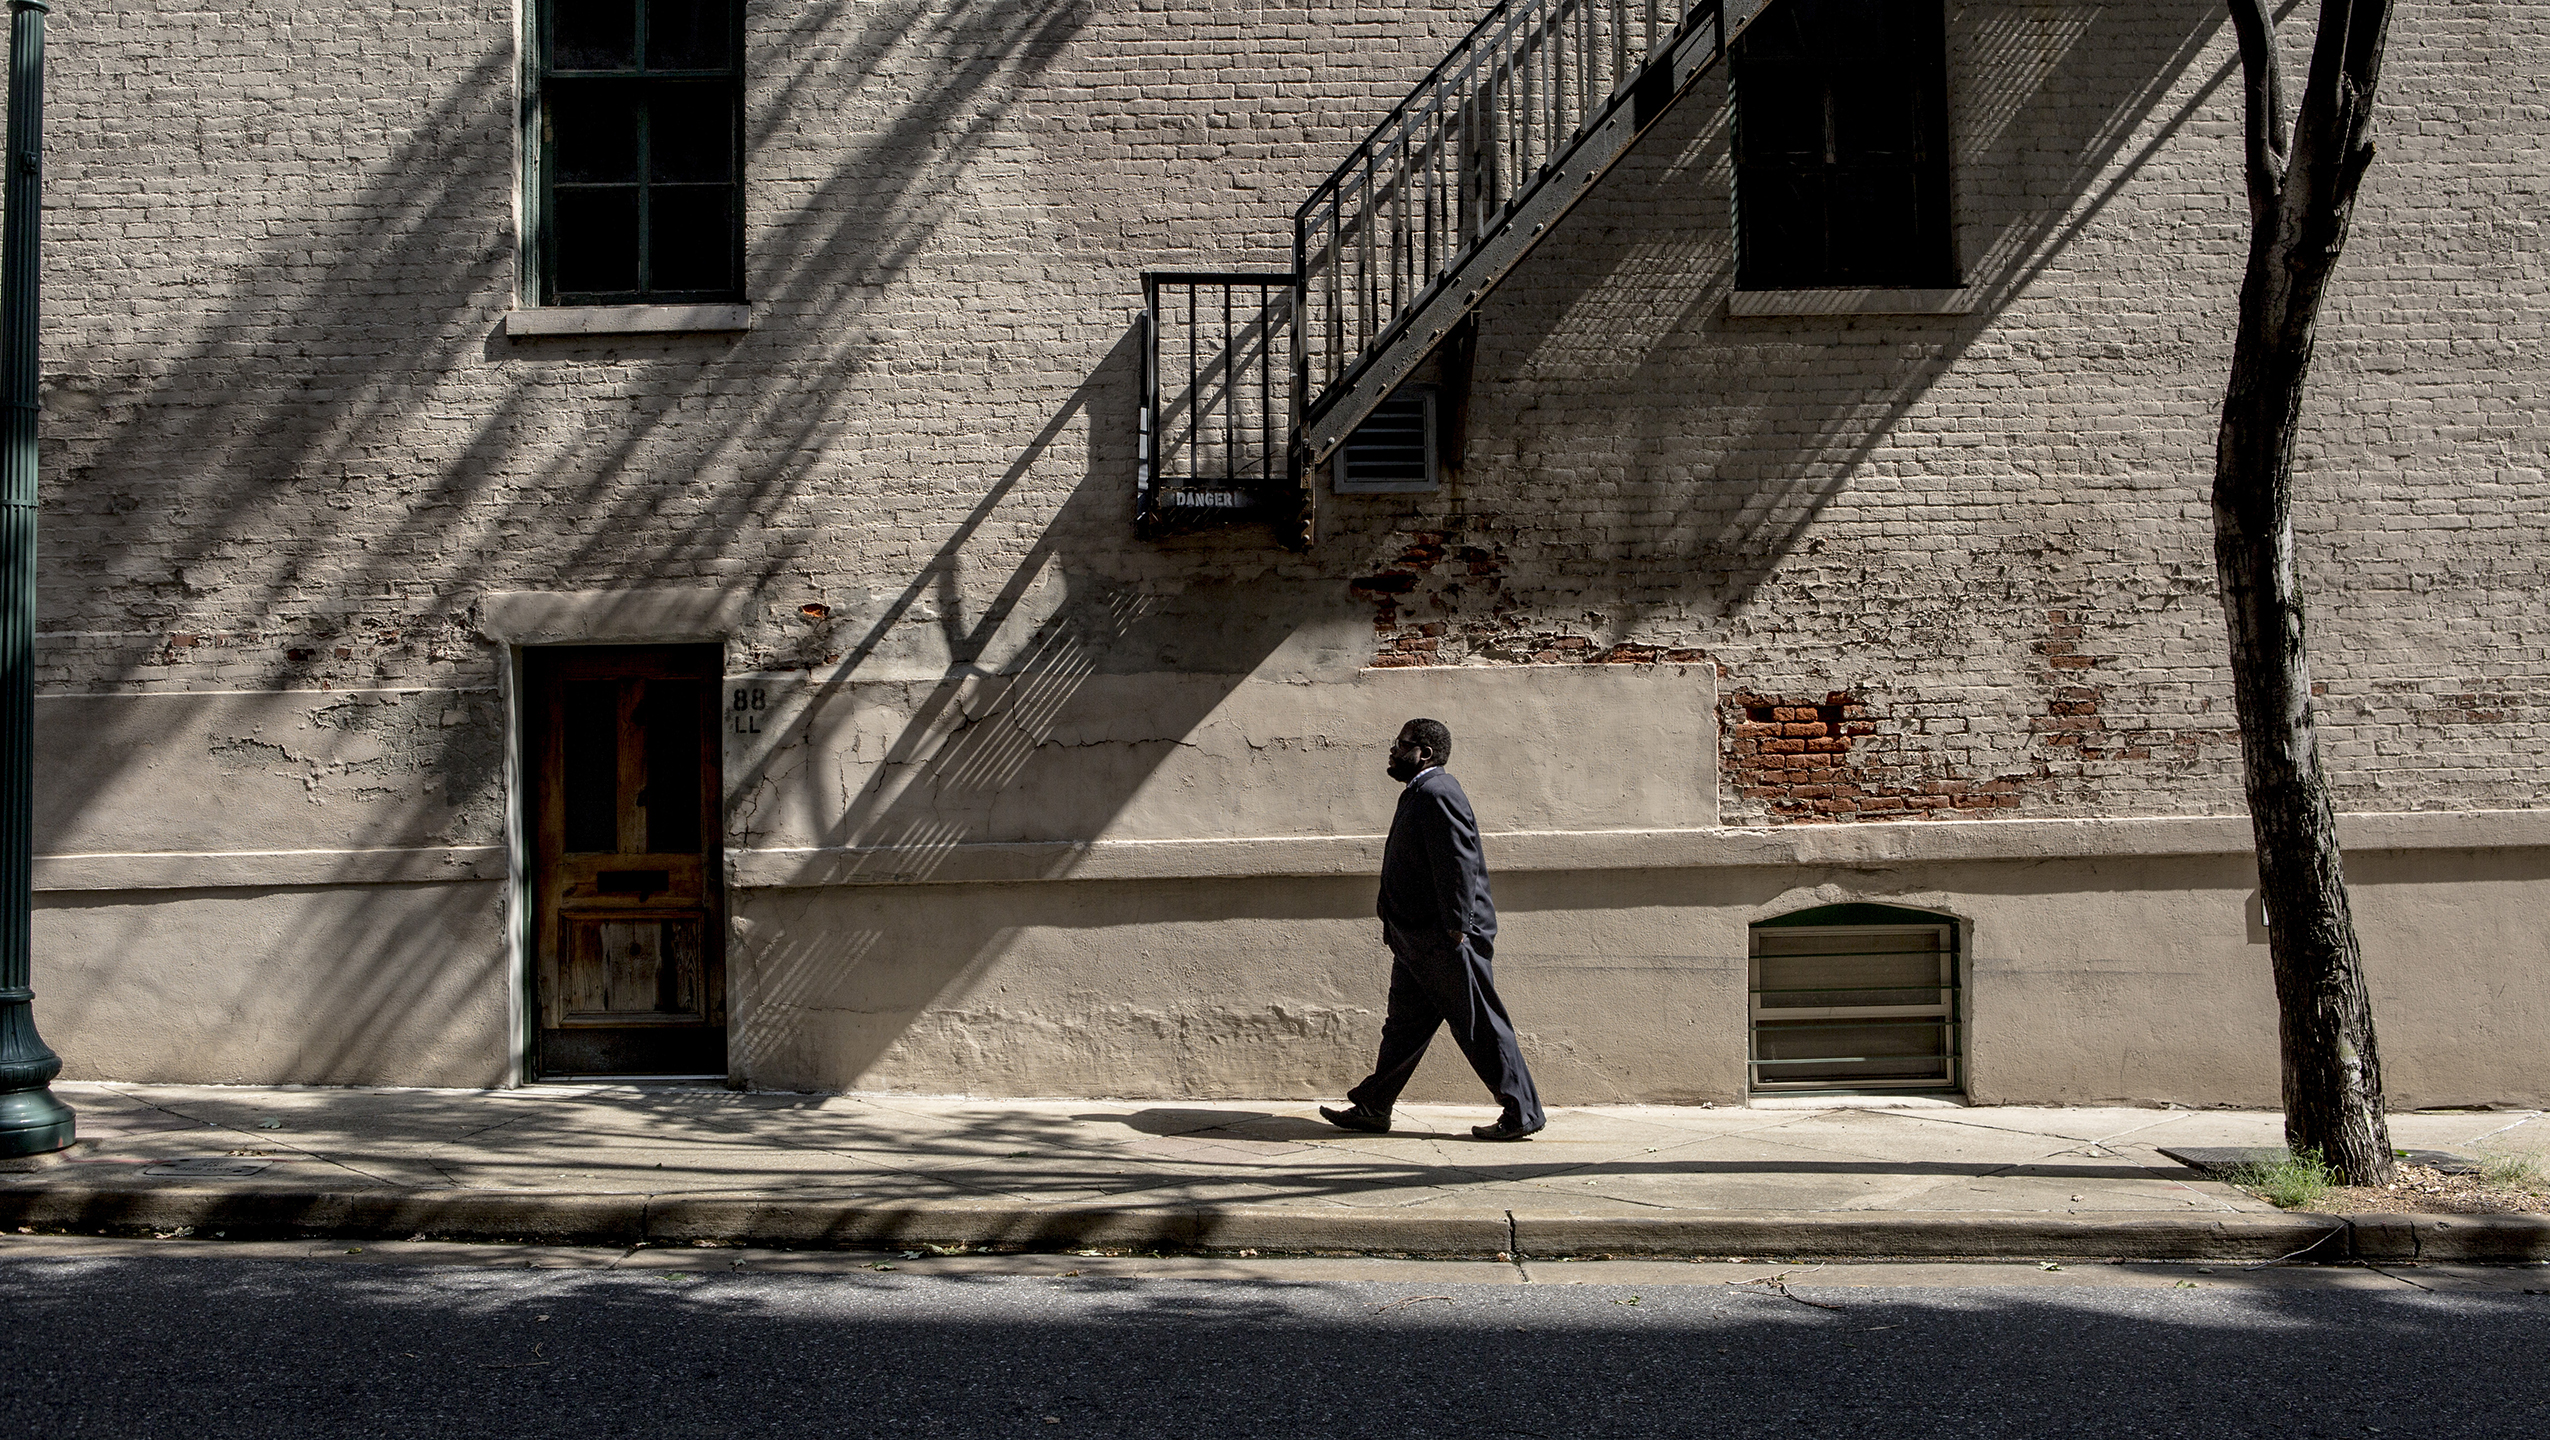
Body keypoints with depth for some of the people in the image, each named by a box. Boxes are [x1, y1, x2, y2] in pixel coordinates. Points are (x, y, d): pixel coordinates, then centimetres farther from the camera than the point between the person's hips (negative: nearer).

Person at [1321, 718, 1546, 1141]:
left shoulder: (1436, 793, -17)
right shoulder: (1421, 793, 17)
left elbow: (1459, 863, -23)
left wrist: (1456, 929, -24)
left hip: (1446, 940, -11)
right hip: (1419, 940, 11)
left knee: (1480, 1026, -3)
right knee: (1405, 1024, 14)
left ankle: (1523, 1112, 4)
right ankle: (1372, 1108, 22)